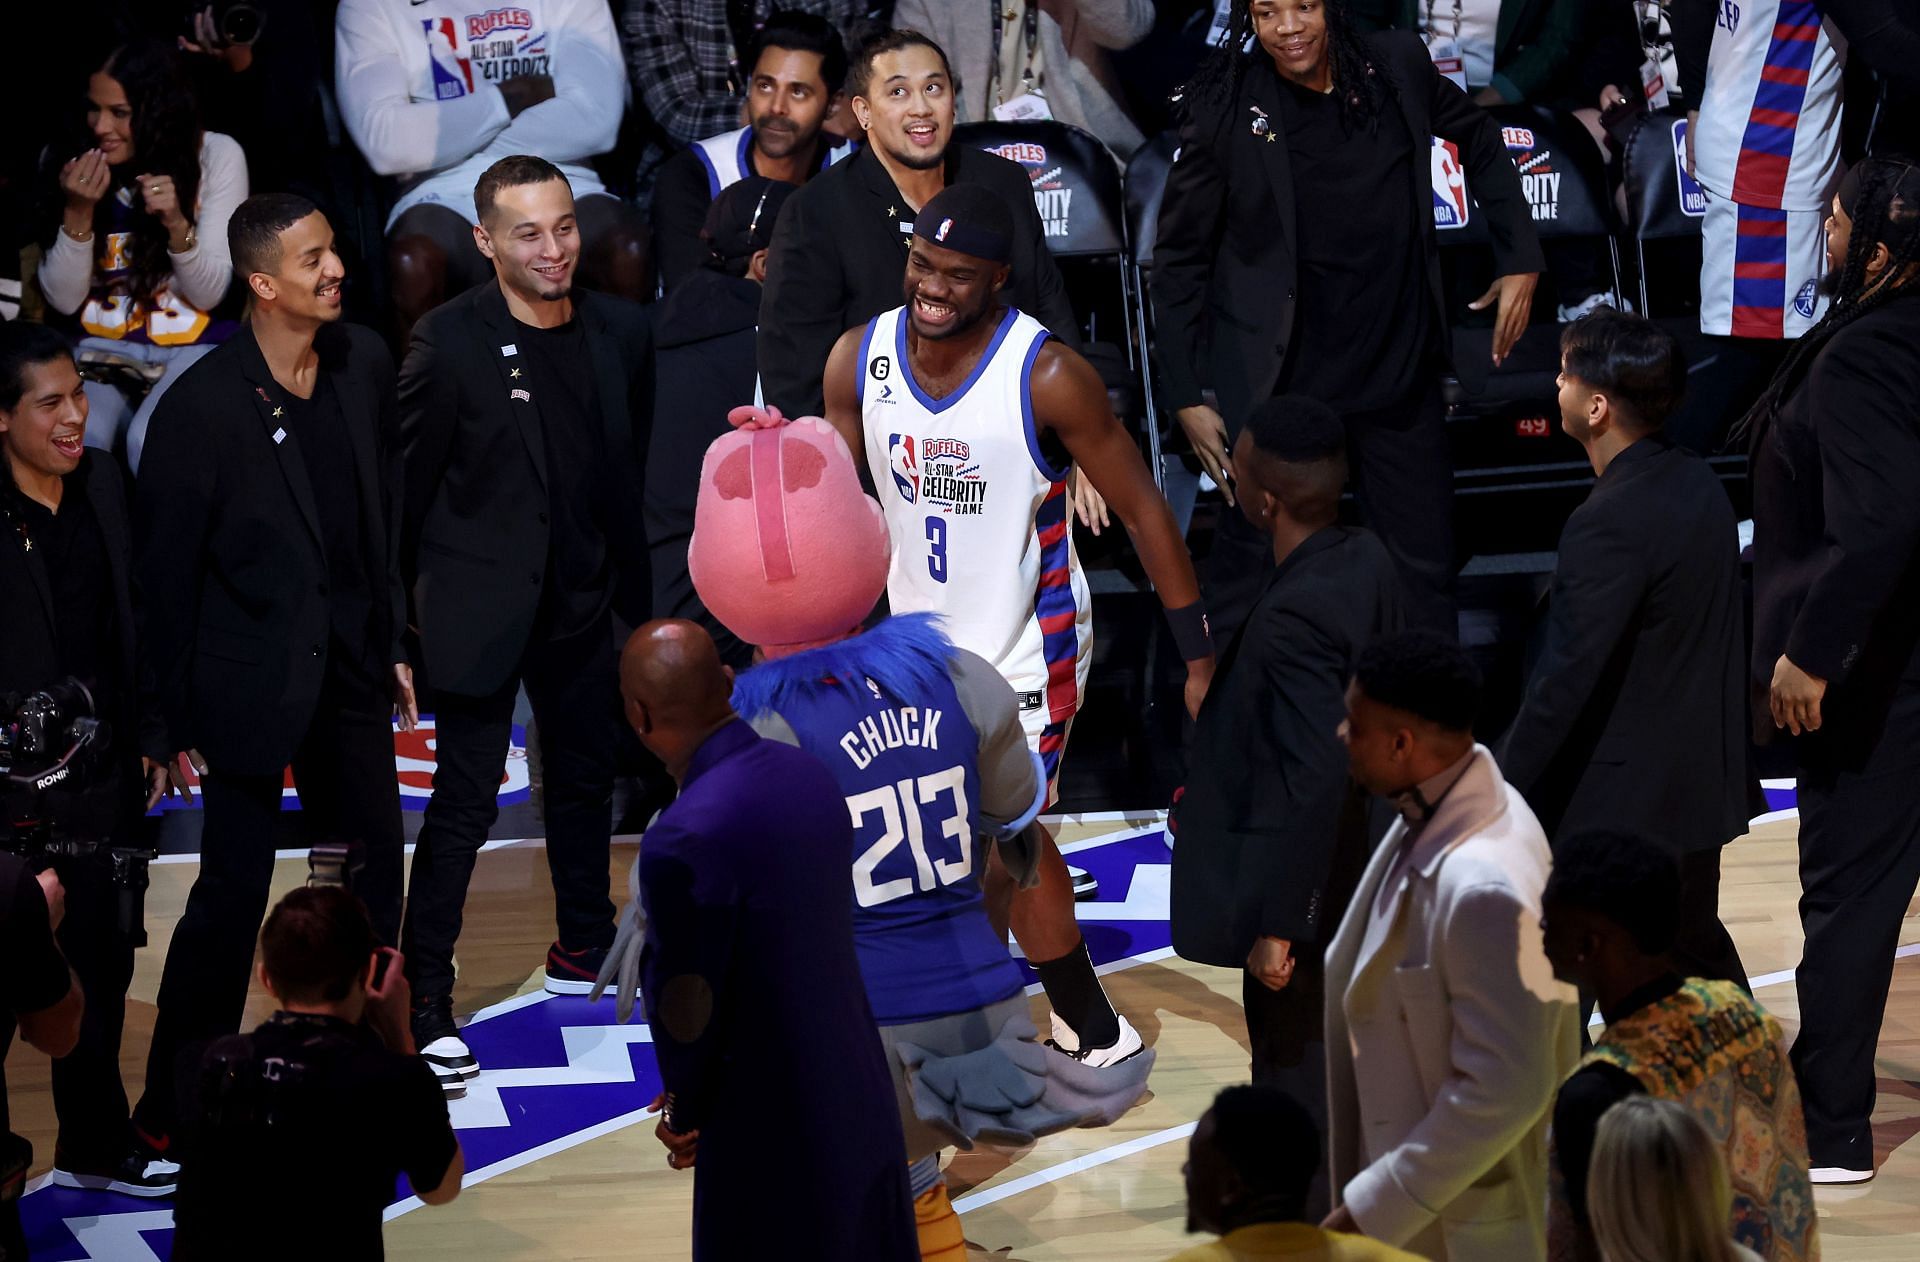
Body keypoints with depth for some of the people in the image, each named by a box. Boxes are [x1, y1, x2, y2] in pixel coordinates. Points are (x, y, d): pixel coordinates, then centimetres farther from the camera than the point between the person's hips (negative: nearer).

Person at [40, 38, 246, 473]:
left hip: (196, 347, -2)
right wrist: (78, 214, -15)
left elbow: (209, 294, -6)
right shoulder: (74, 165, 1)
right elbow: (64, 300, 0)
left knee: (152, 444, -32)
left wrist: (178, 225, -24)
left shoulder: (217, 156, -5)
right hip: (102, 349, 2)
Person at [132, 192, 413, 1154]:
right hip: (249, 684, -6)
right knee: (232, 894, -1)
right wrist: (177, 719, -8)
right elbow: (163, 567, -11)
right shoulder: (202, 406, -19)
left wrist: (394, 642, 12)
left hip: (349, 668, 6)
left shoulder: (365, 364, -1)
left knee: (370, 887, 15)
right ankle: (171, 1109, 11)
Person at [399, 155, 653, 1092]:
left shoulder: (620, 332, 0)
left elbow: (634, 471, 8)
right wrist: (404, 607, -5)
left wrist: (637, 588, 8)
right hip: (482, 600, -5)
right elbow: (408, 482, -8)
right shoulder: (449, 344, -14)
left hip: (583, 597, 5)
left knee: (586, 778, 18)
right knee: (464, 798, -6)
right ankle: (424, 999, -2)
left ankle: (583, 953, 36)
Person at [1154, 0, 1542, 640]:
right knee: (1252, 577, 2)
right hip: (1280, 383, -3)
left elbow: (1480, 143, 15)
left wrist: (1520, 260, 8)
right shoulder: (1225, 107, -12)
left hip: (1399, 370, 3)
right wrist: (1187, 397, -7)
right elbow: (1179, 259, -5)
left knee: (1424, 576, 12)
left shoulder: (1398, 66, -4)